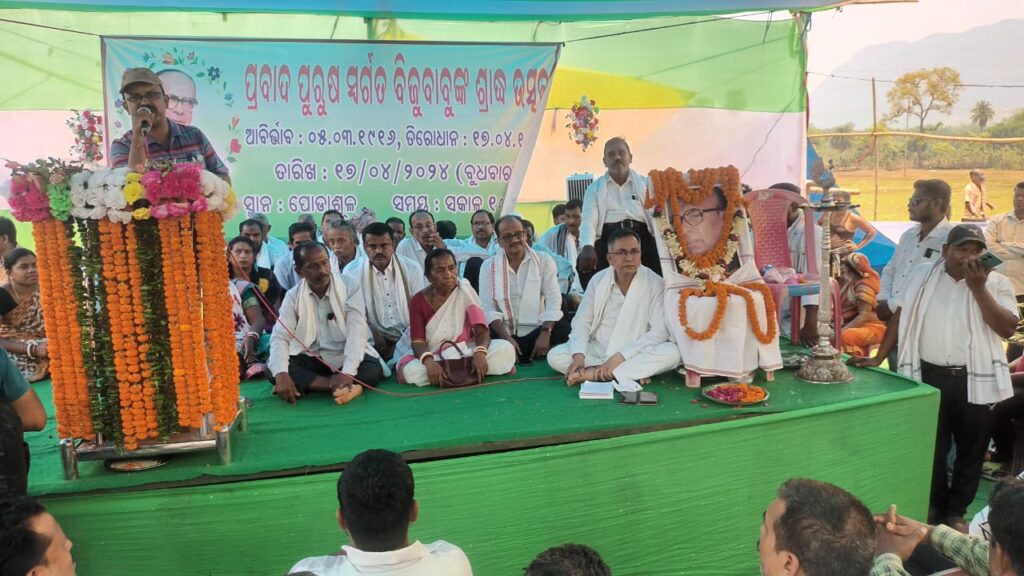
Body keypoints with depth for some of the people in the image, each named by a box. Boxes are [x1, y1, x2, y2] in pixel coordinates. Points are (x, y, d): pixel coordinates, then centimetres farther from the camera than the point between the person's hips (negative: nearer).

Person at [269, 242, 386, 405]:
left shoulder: (349, 288, -11)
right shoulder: (293, 296, -4)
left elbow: (357, 333, -21)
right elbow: (280, 337, -12)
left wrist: (348, 373, -36)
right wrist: (281, 374, -33)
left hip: (345, 357, -2)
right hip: (310, 359, 2)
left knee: (374, 369, -31)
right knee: (273, 371, -26)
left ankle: (305, 385, -31)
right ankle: (348, 387, -31)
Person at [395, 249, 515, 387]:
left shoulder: (465, 290, -7)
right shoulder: (418, 301, -8)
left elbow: (481, 329, -13)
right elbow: (417, 341, -14)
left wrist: (480, 352, -36)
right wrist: (429, 361, -38)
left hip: (463, 350, 0)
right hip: (431, 354, 0)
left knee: (506, 349, -24)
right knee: (411, 372, -36)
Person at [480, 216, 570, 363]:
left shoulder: (544, 261, 5)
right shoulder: (489, 266, 5)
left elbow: (553, 300, -3)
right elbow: (487, 308, -2)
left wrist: (545, 333, -19)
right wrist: (506, 337, -18)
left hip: (536, 330, 1)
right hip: (504, 333, -1)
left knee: (564, 329, -28)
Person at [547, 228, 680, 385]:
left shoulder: (655, 283, -11)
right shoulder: (598, 280, -2)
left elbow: (660, 331, -16)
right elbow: (582, 322, 0)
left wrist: (620, 357, -24)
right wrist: (578, 356, -19)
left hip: (636, 353, -2)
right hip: (598, 351, 3)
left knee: (672, 352, -31)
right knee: (554, 356, -19)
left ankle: (594, 373, -29)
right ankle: (635, 373, -21)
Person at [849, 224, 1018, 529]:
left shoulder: (997, 283, -1)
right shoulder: (923, 275, 4)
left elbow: (1007, 328, -11)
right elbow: (900, 316, 5)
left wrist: (979, 288, -16)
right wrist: (878, 357, 0)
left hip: (976, 380, -1)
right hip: (930, 376, 1)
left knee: (971, 449, 10)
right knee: (930, 446, 12)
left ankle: (956, 510, 27)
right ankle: (934, 504, 30)